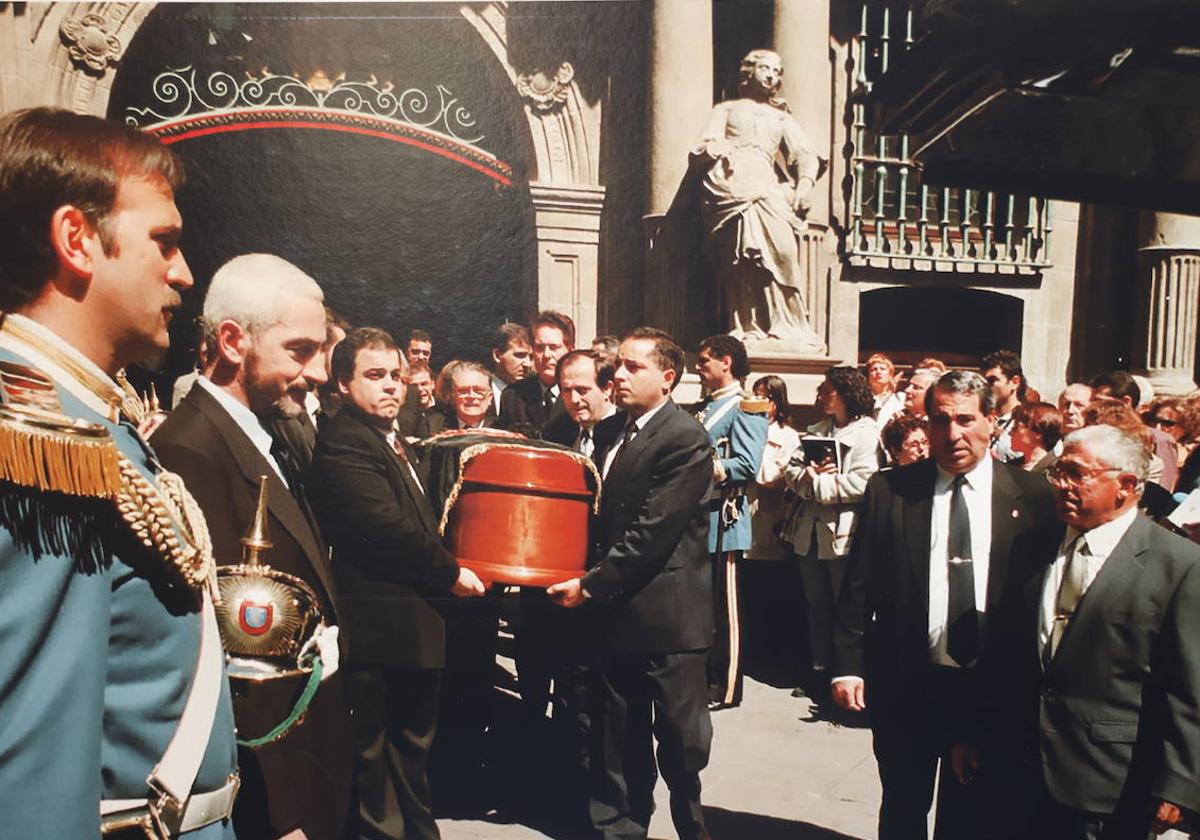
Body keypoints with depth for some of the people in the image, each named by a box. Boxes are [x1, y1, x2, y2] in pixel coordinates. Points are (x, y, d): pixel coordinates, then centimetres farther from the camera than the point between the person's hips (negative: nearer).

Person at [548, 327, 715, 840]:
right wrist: (591, 579, 3)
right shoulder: (609, 431, 9)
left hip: (667, 611, -6)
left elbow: (652, 531, -19)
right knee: (619, 739, 16)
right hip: (616, 609, 7)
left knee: (680, 740, 9)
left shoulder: (686, 441, -15)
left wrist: (592, 584, -15)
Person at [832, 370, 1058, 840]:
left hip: (994, 688, 0)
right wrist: (848, 665, -5)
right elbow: (858, 587, -2)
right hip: (904, 684, 0)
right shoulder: (889, 490, -3)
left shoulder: (1033, 496, -4)